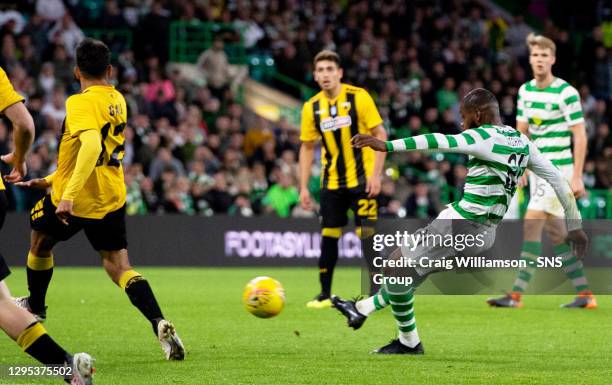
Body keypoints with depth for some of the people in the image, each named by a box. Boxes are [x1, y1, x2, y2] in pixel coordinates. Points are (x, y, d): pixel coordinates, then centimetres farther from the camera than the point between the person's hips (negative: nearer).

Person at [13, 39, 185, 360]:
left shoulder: (80, 103, -17)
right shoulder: (118, 101, 9)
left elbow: (92, 146, -34)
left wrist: (69, 194, -40)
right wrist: (51, 180, 26)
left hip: (74, 198, -6)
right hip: (111, 197, 6)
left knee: (40, 240, 24)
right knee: (118, 266, 2)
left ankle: (35, 307, 43)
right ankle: (160, 324, -21)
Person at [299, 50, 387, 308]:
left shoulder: (359, 97, -9)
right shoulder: (312, 108, 2)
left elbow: (380, 135, -7)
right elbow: (307, 148, 10)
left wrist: (375, 175, -14)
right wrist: (304, 187, 4)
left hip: (361, 180, -4)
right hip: (332, 182, 4)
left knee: (368, 235, -8)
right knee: (328, 236, 4)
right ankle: (325, 294, 15)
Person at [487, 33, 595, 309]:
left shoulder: (566, 93, -12)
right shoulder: (525, 90, 9)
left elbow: (580, 136, -12)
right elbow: (521, 131, 17)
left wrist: (577, 177, -16)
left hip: (559, 167, -8)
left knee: (531, 224, -14)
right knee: (554, 232, 9)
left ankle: (517, 293, -14)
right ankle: (585, 294, 16)